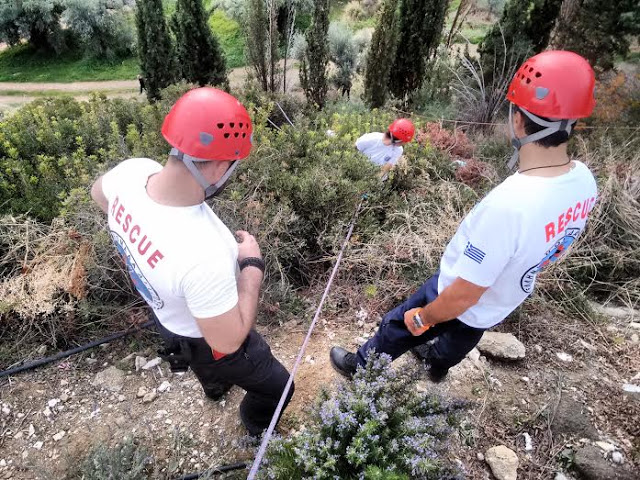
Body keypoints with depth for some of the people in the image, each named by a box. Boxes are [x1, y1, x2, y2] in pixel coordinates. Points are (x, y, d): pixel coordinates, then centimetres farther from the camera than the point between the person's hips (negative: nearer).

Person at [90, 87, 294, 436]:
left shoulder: (132, 170, -25)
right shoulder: (203, 254, -48)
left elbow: (99, 193, 2)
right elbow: (229, 341, -32)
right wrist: (252, 264, -24)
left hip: (167, 315, 8)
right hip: (208, 341, -7)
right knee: (276, 387, 22)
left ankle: (213, 386, 76)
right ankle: (255, 429, 55)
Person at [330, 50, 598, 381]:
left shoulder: (509, 204, -42)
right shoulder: (584, 180, -17)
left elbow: (464, 294, -32)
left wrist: (422, 318, -14)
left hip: (461, 305, -6)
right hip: (503, 305, 7)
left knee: (397, 328, 20)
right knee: (459, 340, 36)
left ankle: (360, 367, 48)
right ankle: (436, 364, 67)